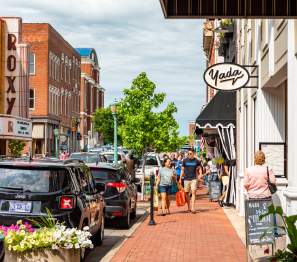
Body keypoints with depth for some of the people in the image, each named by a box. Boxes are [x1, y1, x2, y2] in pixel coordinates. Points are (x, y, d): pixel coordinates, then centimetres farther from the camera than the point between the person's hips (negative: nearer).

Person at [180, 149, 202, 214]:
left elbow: (199, 168, 18)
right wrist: (180, 178, 6)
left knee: (193, 192, -13)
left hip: (194, 179, -1)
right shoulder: (185, 160, 4)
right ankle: (189, 207, 19)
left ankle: (193, 208, -15)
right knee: (186, 193, 5)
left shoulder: (196, 161, 3)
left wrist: (200, 175, 3)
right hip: (186, 179, 2)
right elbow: (182, 170, 10)